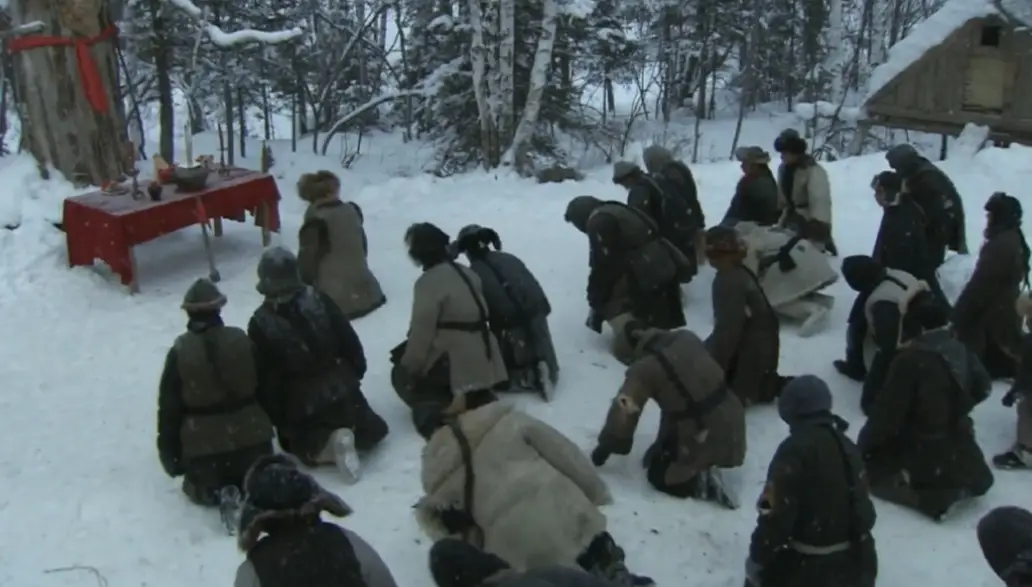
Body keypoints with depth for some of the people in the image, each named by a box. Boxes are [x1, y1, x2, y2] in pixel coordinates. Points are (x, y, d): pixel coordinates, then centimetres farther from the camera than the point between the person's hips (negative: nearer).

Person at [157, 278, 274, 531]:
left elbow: (169, 407, -3)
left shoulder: (180, 351, -8)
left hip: (203, 443, -1)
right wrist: (265, 428, 22)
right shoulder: (242, 340, -2)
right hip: (250, 435, 2)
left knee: (200, 486, 25)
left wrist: (170, 456, 8)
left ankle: (219, 494, -10)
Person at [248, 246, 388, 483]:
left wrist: (275, 419, 1)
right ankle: (349, 432, -6)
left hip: (299, 404, -2)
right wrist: (355, 373, 13)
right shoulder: (319, 300, -11)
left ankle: (322, 445, -7)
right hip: (339, 389, 3)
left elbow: (263, 377, -10)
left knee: (302, 443, 25)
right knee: (372, 430, 26)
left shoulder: (260, 324, -16)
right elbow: (349, 341, -4)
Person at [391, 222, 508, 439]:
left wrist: (408, 367, -3)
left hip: (455, 363, -7)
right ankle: (480, 400, 11)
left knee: (401, 375, 15)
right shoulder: (467, 273, 11)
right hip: (481, 360, 7)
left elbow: (422, 332, -16)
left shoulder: (428, 282, -15)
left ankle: (437, 413, -6)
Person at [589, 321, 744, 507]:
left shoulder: (644, 368, -12)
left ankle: (703, 483, -6)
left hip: (705, 435, -7)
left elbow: (624, 410, -11)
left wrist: (605, 447, 5)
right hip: (731, 419, 7)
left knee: (658, 476, 12)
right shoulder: (688, 338, 6)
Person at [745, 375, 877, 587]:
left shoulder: (794, 450, -19)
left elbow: (776, 514, -20)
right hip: (854, 562, 8)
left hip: (808, 566, -8)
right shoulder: (847, 447, 6)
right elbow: (862, 507, 14)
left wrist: (757, 557, -10)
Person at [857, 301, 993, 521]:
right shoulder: (963, 352, -5)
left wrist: (863, 445, -9)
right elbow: (981, 389, 12)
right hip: (959, 450, 8)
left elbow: (887, 411, -22)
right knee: (980, 480, 38)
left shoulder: (909, 361, -25)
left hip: (919, 451, -8)